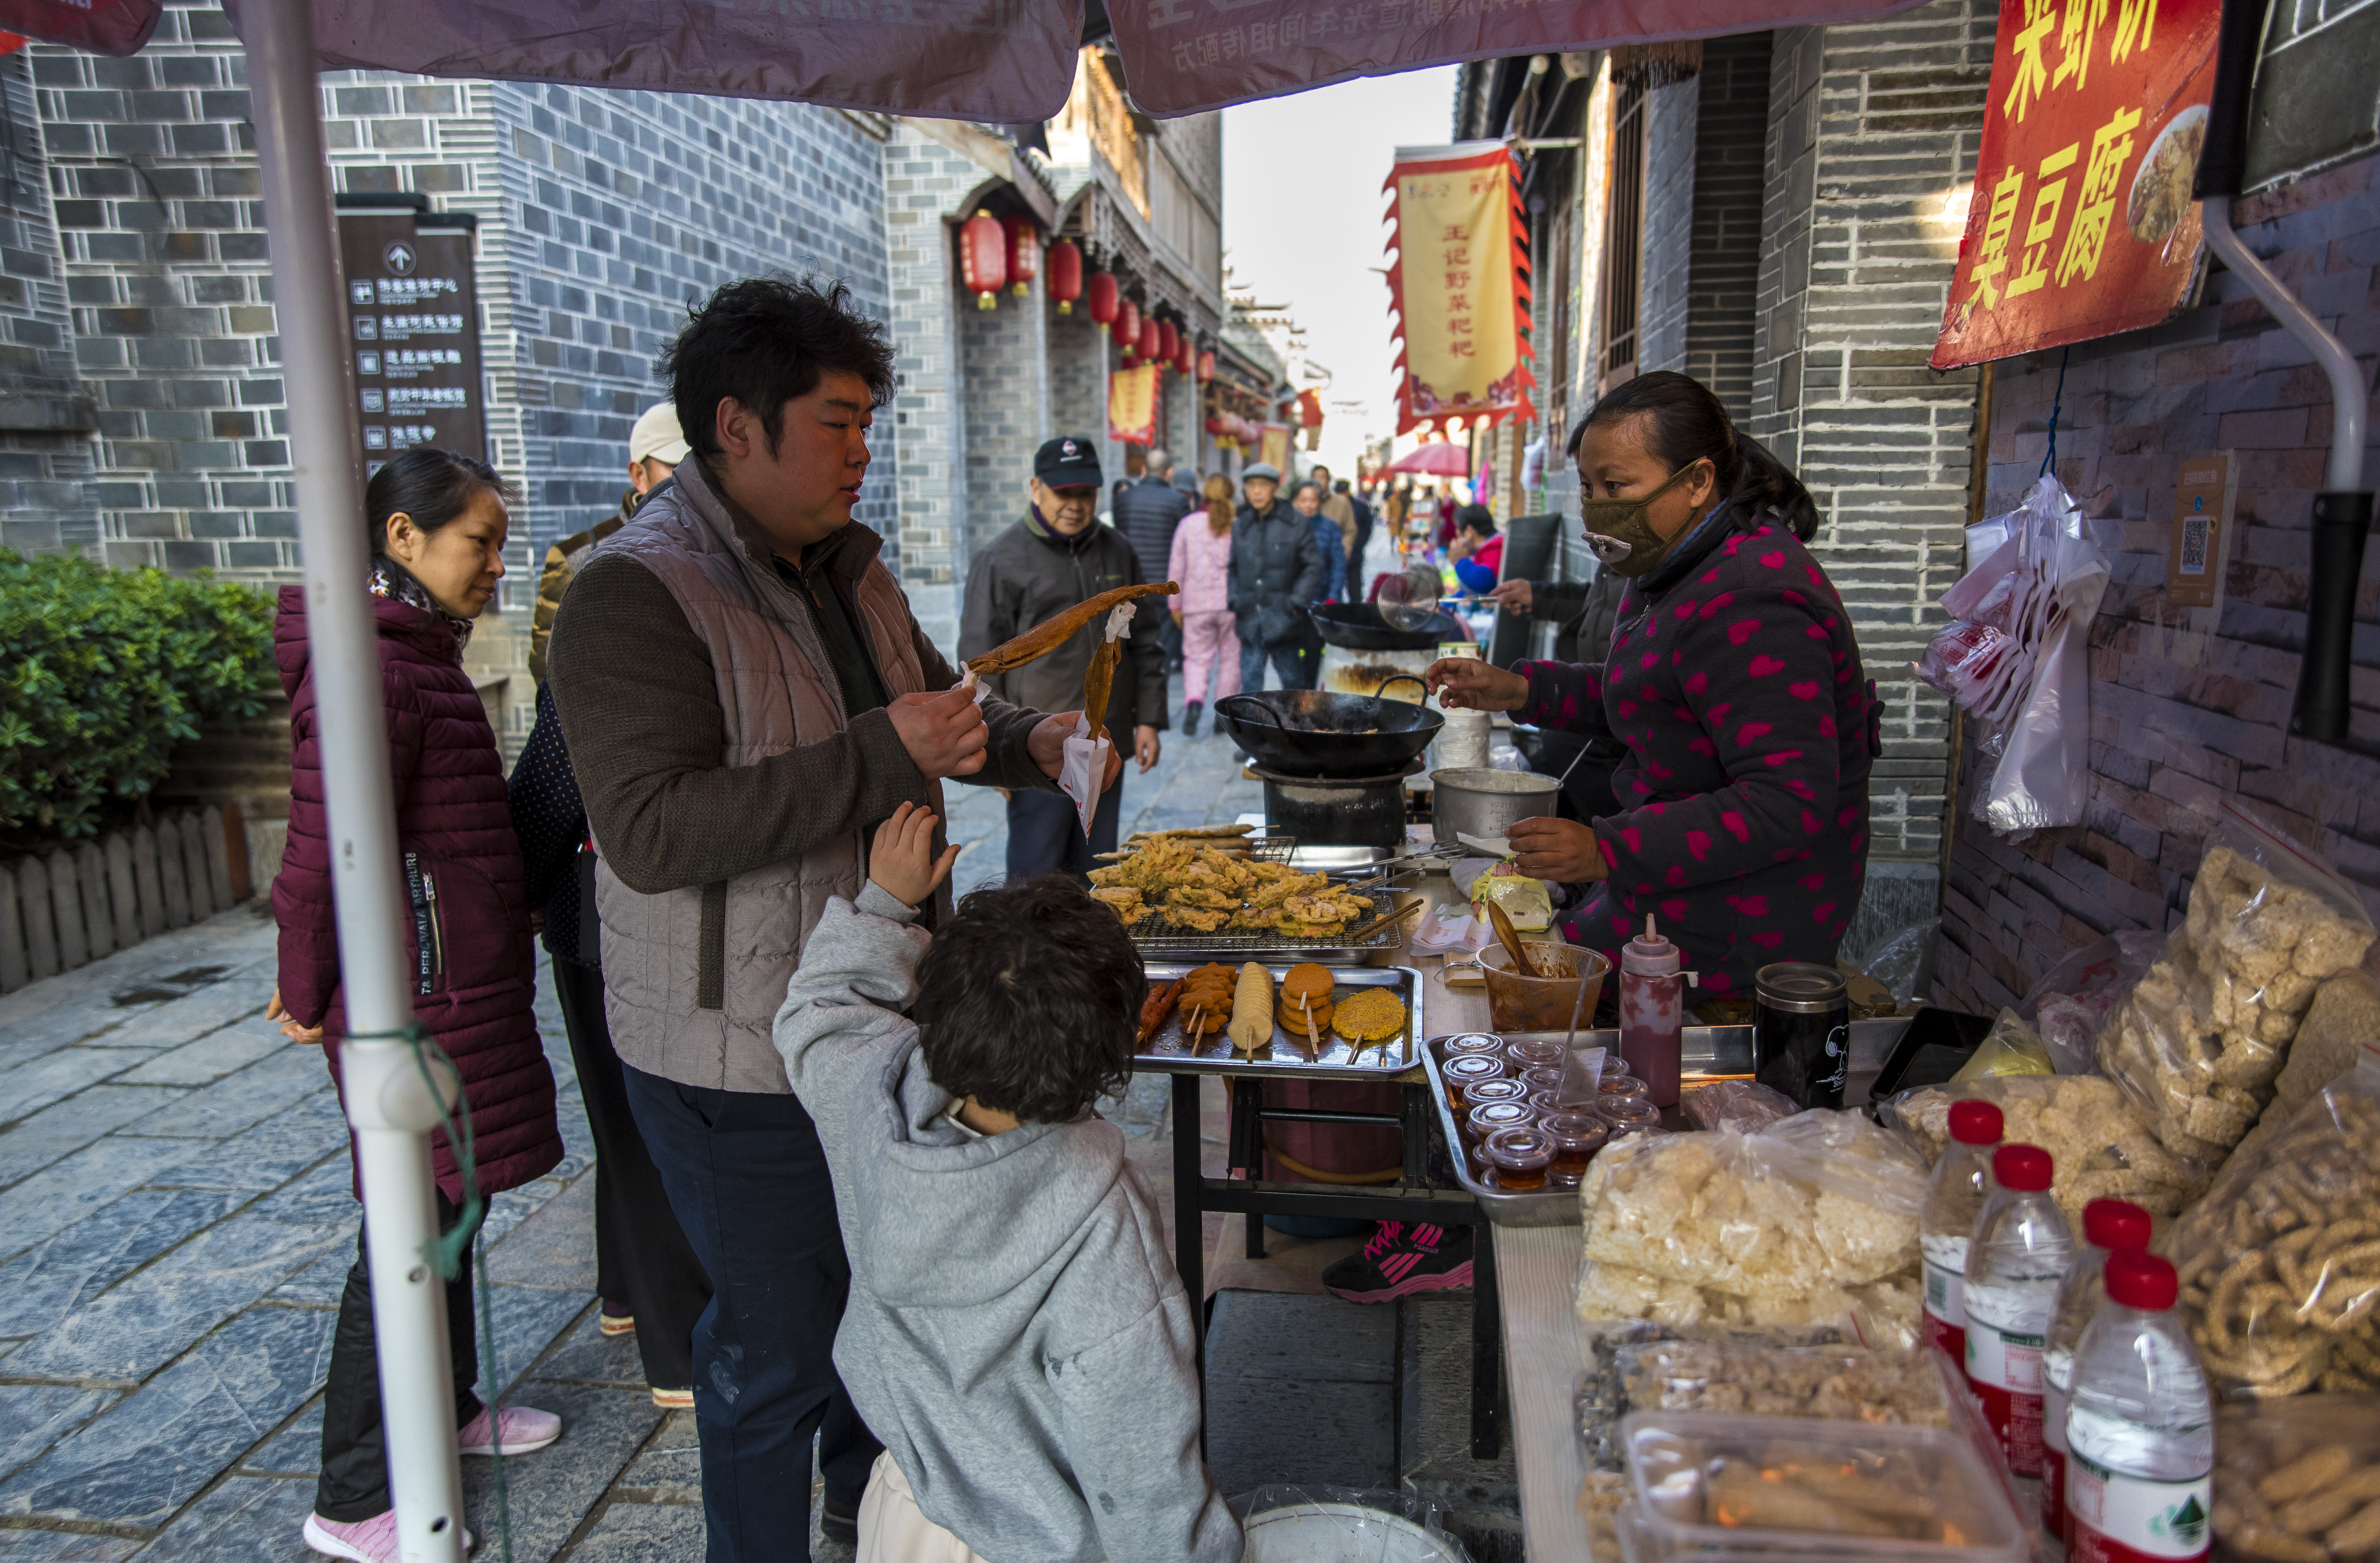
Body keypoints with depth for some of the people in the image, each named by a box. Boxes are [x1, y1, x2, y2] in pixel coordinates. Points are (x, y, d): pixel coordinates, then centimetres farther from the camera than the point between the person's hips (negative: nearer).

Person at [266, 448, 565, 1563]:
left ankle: (448, 1411, 40)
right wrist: (311, 998, -10)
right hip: (421, 998, -10)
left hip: (457, 985, 10)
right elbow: (322, 854, -21)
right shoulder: (370, 675, -21)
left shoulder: (420, 654, 13)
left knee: (450, 1205, 21)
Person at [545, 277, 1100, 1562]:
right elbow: (651, 832, -30)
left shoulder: (843, 564, 7)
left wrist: (1025, 743, 1)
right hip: (738, 1056, -9)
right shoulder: (637, 593, -21)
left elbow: (930, 692, 22)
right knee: (778, 1340, 7)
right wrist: (881, 758, -33)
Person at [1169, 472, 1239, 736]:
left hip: (1198, 604, 0)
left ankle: (1194, 703, -19)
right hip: (1234, 604, 0)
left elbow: (1177, 568, 3)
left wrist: (1176, 604, 11)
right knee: (1230, 659, 11)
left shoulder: (1189, 524, 1)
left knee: (1197, 659, 6)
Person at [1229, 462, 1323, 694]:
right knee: (1250, 682, 3)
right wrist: (1232, 600, 2)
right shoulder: (1240, 527, 9)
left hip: (1284, 622, -3)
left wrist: (1297, 602, -10)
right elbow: (1230, 568, 17)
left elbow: (1314, 567, -1)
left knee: (1294, 682, 8)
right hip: (1250, 621, 3)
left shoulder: (1297, 525, -2)